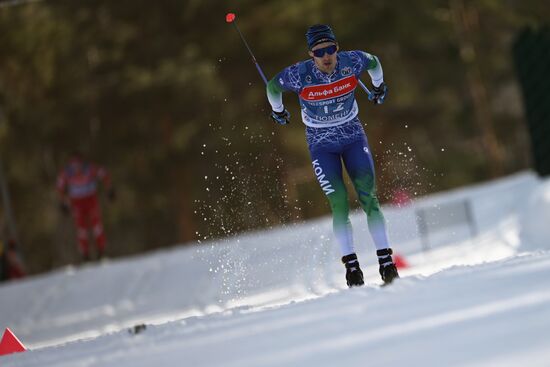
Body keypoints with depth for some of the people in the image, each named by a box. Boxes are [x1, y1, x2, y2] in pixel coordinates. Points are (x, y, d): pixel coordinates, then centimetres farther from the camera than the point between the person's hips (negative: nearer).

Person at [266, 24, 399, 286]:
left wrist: (379, 88, 23)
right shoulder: (299, 75, -22)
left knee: (368, 196, -9)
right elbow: (272, 87, -1)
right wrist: (278, 112, 16)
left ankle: (386, 261, -7)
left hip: (353, 135, 1)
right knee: (339, 204, -10)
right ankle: (351, 264, -2)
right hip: (322, 143, -1)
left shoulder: (352, 63, -17)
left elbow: (374, 62, 7)